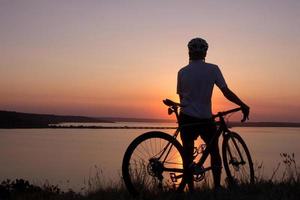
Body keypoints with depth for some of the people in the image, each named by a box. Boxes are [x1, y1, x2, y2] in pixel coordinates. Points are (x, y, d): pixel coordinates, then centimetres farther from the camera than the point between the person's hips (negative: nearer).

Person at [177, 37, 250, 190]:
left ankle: (191, 190, 10)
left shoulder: (182, 72, 2)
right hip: (206, 118, -1)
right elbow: (226, 92, -8)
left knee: (188, 154, 7)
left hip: (187, 118, 2)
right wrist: (243, 105, 1)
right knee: (214, 152, 15)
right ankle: (217, 187, 13)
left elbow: (181, 97, 10)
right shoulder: (212, 69, -5)